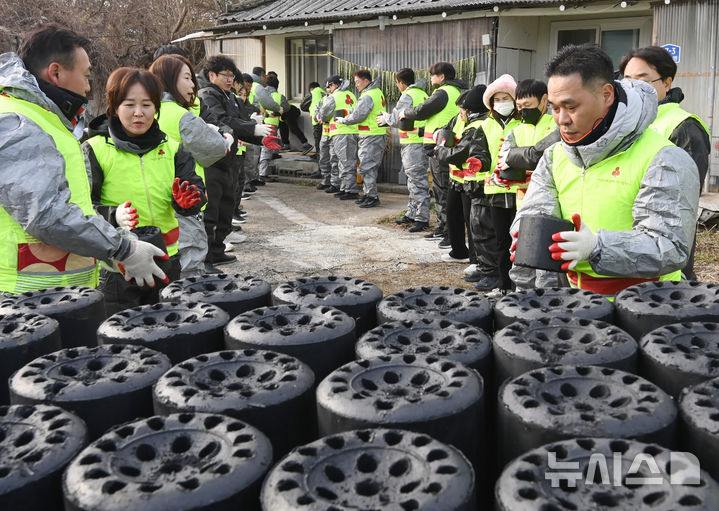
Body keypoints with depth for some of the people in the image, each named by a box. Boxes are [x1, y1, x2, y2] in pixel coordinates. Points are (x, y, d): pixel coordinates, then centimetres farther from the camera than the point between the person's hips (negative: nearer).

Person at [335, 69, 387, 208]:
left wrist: (342, 120, 0)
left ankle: (372, 196, -4)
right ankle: (368, 193, 22)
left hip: (371, 136, -10)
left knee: (366, 167, -7)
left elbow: (357, 116, -16)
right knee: (370, 166, 15)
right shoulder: (377, 92, 15)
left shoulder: (368, 97, -17)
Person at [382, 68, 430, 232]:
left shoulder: (407, 96, -12)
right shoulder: (422, 94, 17)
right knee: (413, 180, 17)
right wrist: (389, 118, 23)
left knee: (417, 181, -8)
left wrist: (386, 117, 8)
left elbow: (397, 120, -13)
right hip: (422, 140, 10)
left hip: (413, 143, -10)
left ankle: (422, 219, -5)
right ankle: (412, 214, 25)